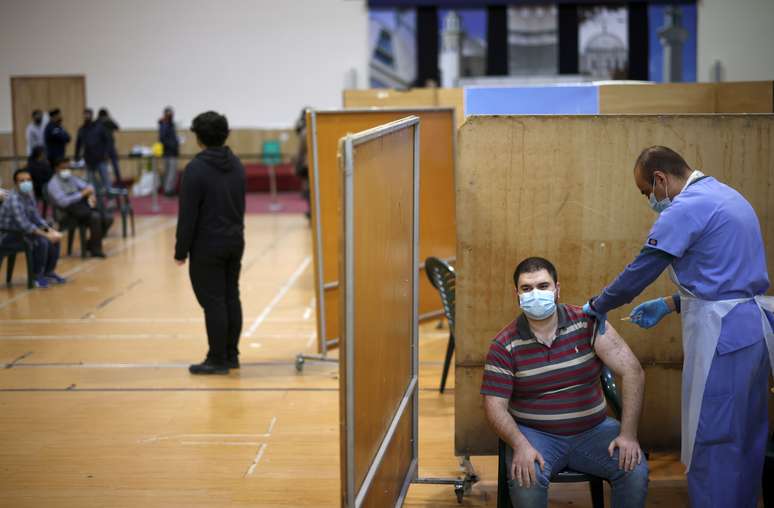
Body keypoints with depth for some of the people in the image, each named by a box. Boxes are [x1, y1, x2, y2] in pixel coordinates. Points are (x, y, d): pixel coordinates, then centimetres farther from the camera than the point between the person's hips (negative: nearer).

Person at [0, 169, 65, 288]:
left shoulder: (29, 195, 3)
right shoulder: (14, 199, -25)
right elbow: (24, 224, -33)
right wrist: (46, 235, -32)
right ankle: (37, 276, -10)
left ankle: (48, 272, 17)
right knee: (41, 242, -27)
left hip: (22, 232, 9)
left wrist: (51, 230, -5)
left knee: (54, 239, 4)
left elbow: (36, 217, 10)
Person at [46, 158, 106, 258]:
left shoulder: (72, 178, 20)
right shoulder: (54, 184, -4)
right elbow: (63, 201, -16)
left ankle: (91, 245, 1)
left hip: (83, 204, 7)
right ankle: (95, 249, -19)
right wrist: (82, 194, -15)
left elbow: (87, 186, 17)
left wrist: (91, 195, -7)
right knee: (95, 216, -31)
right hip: (70, 209, -7)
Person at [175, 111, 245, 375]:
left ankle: (217, 360, 2)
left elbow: (187, 214, -16)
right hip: (235, 241, 7)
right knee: (231, 298, 12)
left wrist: (181, 251, -9)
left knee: (213, 303, -3)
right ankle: (231, 355, 19)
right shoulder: (236, 165, 8)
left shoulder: (196, 168, -16)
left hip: (207, 246, -7)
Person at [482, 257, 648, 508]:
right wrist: (520, 445, -25)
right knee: (526, 476, -32)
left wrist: (628, 434, -17)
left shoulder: (587, 323, -5)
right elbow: (495, 406, -6)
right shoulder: (504, 346, -4)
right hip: (535, 434, -1)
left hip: (593, 430, 1)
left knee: (635, 469, -24)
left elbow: (632, 372, -10)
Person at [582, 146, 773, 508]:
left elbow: (639, 273, -11)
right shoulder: (726, 196, 16)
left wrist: (597, 307, 4)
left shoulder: (685, 209, -14)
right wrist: (670, 305, 18)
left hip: (722, 334, -10)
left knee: (712, 444, -1)